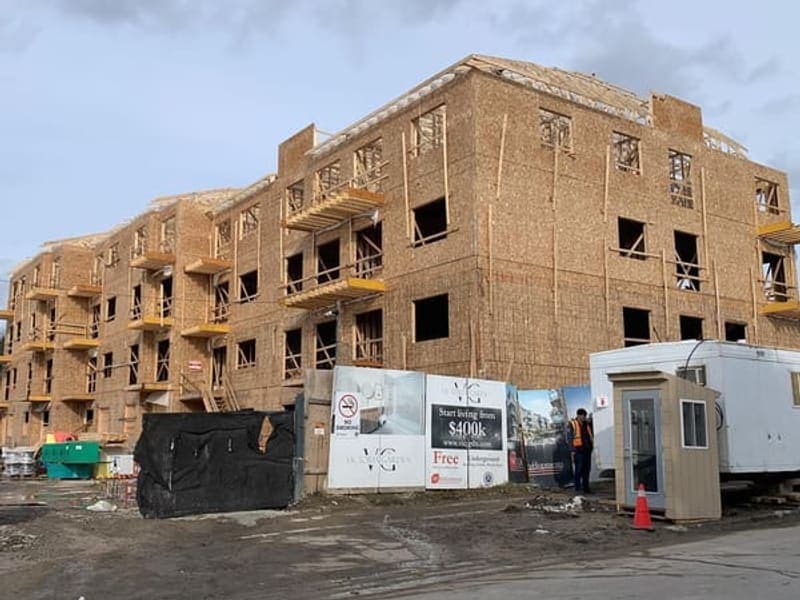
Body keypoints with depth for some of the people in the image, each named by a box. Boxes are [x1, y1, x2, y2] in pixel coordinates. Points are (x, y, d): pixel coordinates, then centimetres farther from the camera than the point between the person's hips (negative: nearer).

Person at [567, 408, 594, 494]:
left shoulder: (587, 424, 17)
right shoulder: (572, 424, -1)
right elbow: (569, 438, -5)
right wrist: (572, 450, -12)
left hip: (587, 449, 6)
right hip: (578, 450, -6)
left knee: (587, 468, 8)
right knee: (578, 468, -5)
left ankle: (586, 487, 16)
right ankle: (578, 487, 0)